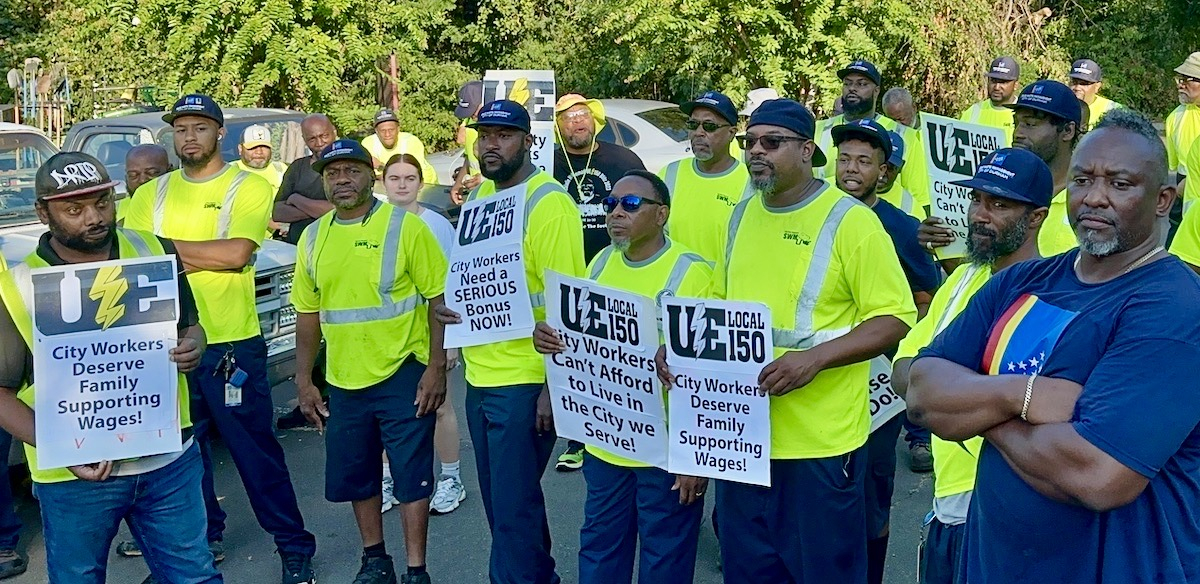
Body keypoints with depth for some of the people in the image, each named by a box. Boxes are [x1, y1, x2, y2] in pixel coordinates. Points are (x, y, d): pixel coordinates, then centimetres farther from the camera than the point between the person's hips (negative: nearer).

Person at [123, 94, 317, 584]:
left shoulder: (249, 187, -2)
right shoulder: (151, 195, 10)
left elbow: (237, 252, -17)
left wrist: (165, 246, -9)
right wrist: (207, 258, -13)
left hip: (231, 345, -4)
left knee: (256, 452, 2)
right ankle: (201, 538, 33)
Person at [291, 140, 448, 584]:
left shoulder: (404, 226, -8)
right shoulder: (313, 238, 6)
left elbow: (439, 298, -9)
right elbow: (308, 313, 12)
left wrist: (436, 369, -14)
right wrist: (304, 380, 9)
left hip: (402, 374, -5)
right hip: (343, 380, 5)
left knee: (411, 474, 1)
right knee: (355, 476, 15)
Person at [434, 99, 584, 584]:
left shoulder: (549, 204, -14)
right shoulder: (477, 196, 11)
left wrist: (553, 387, -19)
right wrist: (446, 303, 1)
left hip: (523, 383, -8)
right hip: (479, 377, 8)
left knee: (513, 507, 0)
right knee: (499, 500, 19)